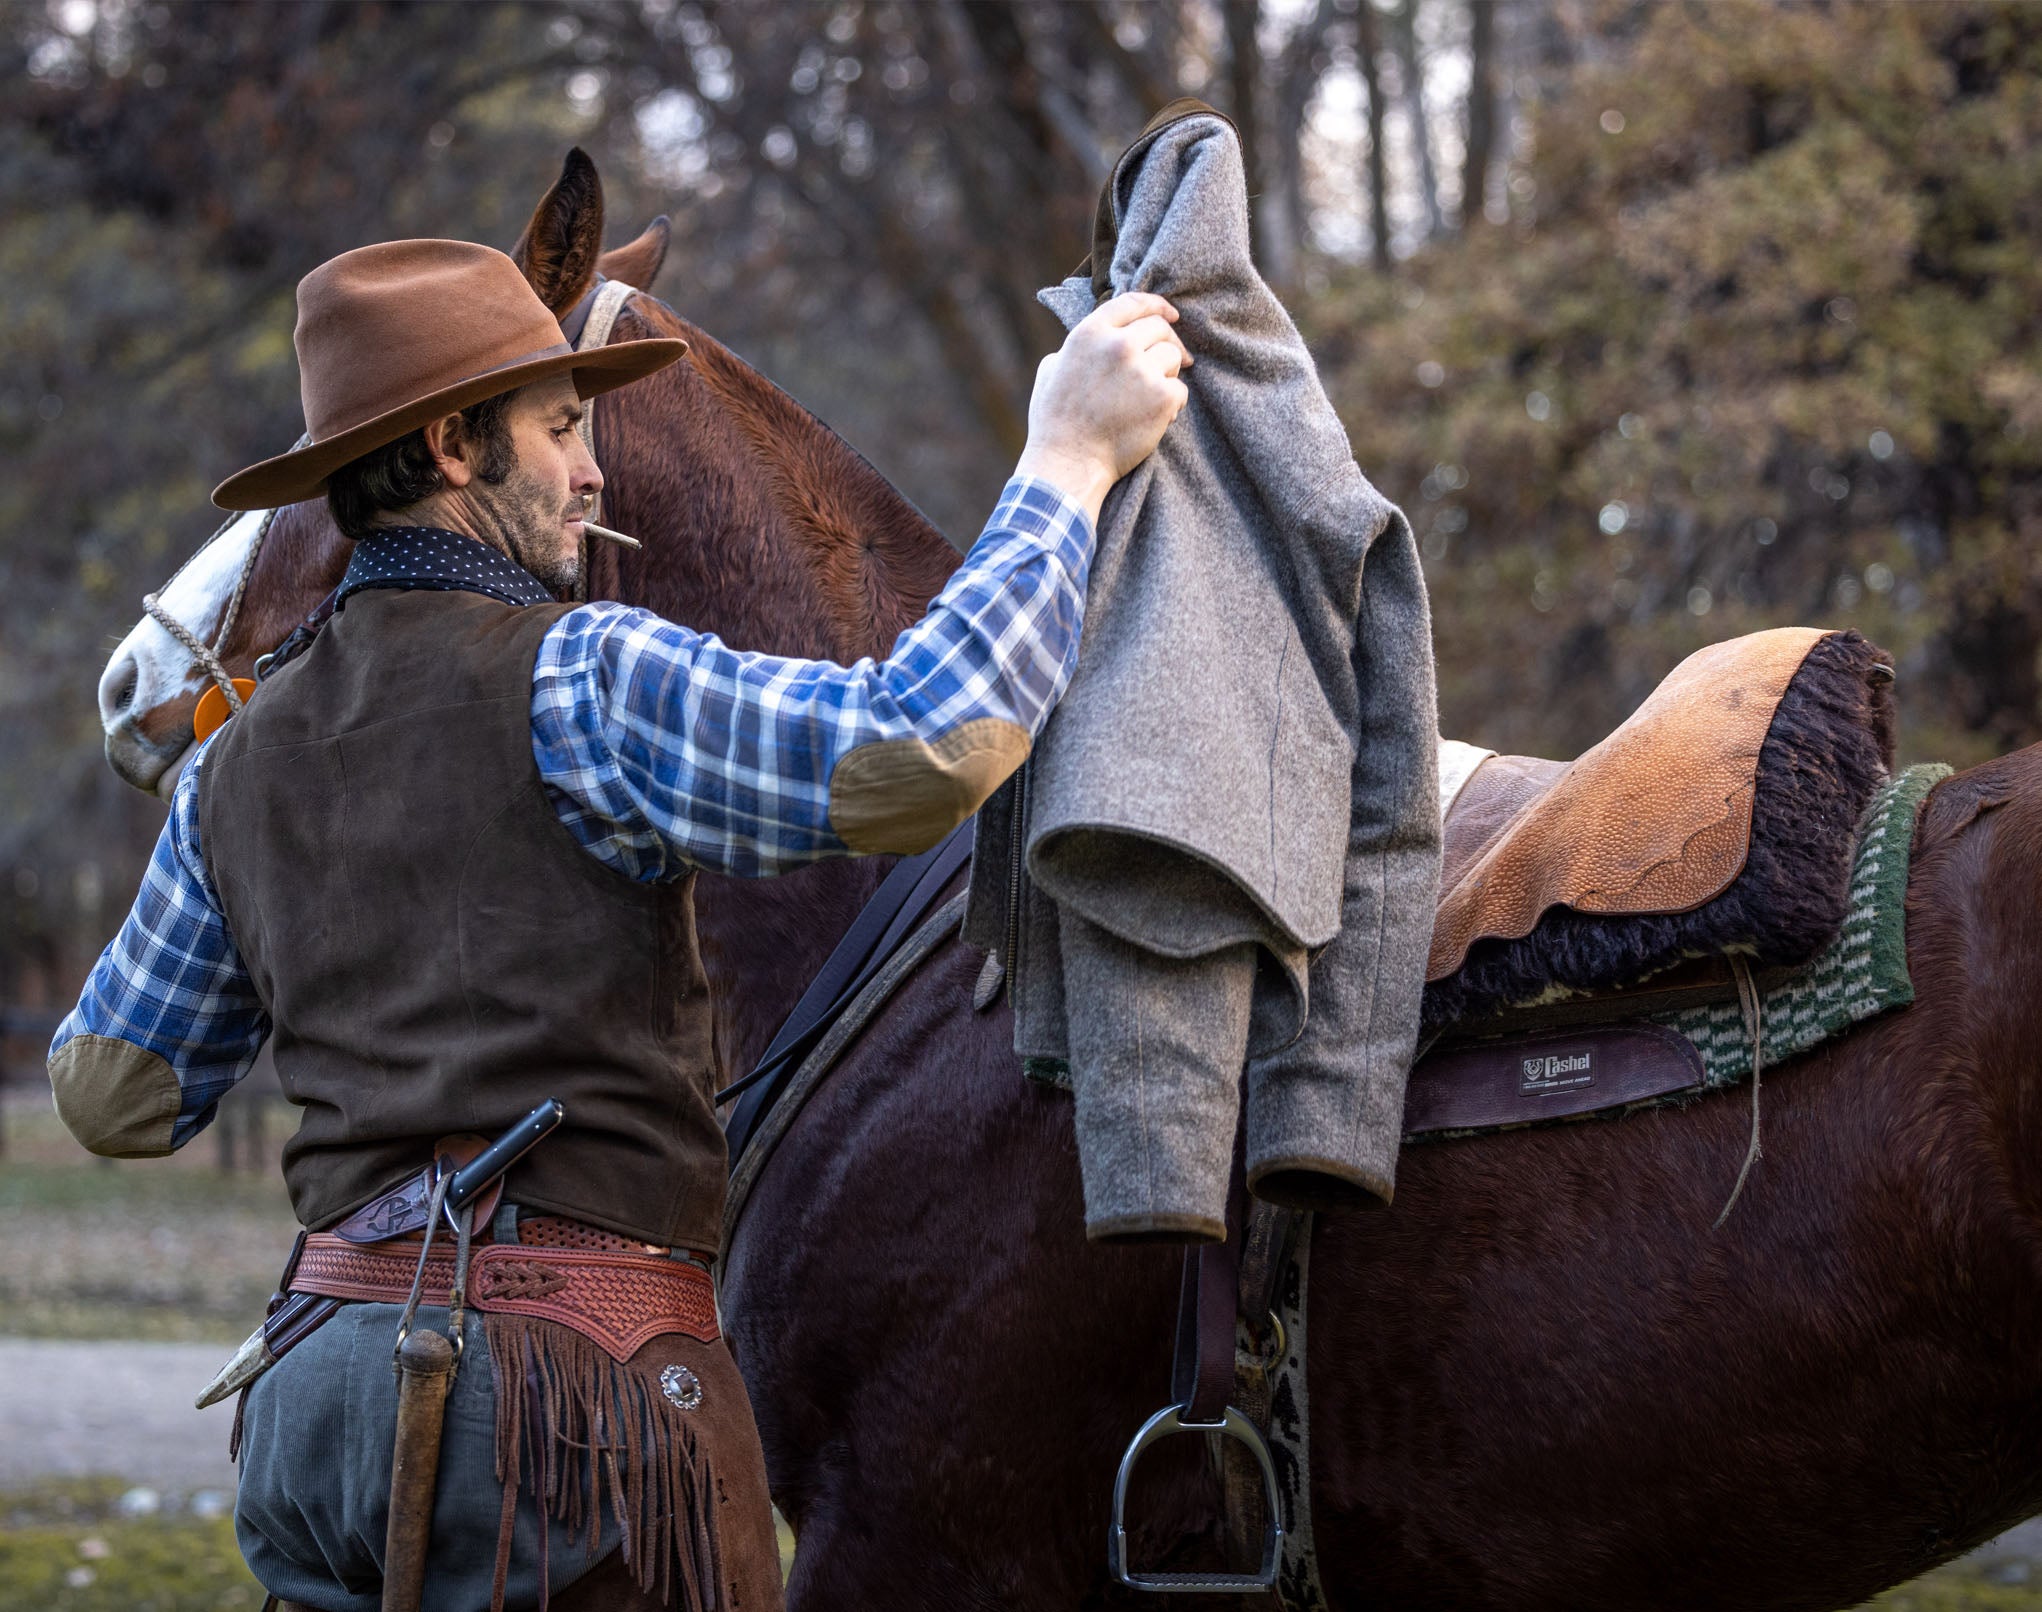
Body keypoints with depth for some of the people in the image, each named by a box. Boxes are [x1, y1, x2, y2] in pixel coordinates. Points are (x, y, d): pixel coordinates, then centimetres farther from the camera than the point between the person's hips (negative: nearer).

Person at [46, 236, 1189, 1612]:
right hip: (571, 1368, -7)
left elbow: (111, 1097, 22)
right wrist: (1069, 462, -14)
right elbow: (915, 752, -22)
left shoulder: (242, 764, 14)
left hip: (317, 1393, 7)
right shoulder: (579, 680, -9)